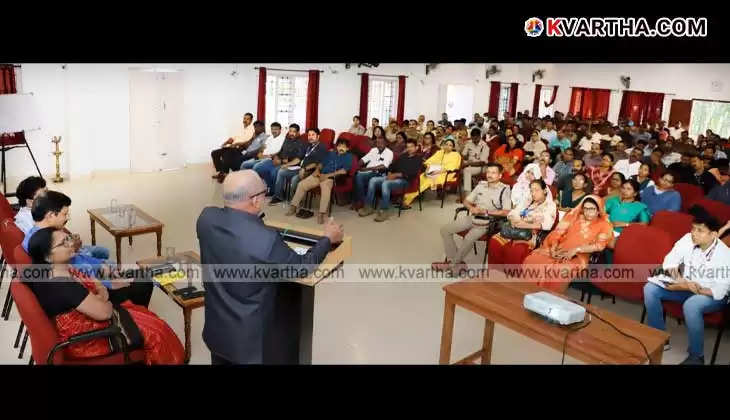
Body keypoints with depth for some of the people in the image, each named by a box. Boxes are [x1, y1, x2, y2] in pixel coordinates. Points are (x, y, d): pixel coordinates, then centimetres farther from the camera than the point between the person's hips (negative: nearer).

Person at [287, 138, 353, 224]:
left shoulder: (348, 156, 7)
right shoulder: (331, 153, 24)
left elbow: (344, 171, -6)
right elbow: (322, 163, 24)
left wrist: (328, 175, -12)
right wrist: (317, 170, 0)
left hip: (330, 178, -5)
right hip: (320, 175, 5)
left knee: (326, 188, -38)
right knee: (302, 184, -12)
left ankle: (321, 214, -38)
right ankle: (293, 207, -2)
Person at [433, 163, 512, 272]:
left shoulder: (504, 190, -6)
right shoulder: (481, 185, 12)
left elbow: (506, 212, -16)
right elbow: (466, 201, 15)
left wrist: (486, 212, -19)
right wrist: (472, 208, -8)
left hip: (487, 222, -7)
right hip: (471, 217, 7)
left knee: (469, 239, -32)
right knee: (445, 230, -6)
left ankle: (452, 264, -10)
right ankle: (455, 261, -6)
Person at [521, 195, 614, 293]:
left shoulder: (604, 225, 7)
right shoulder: (574, 216, 16)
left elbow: (600, 245, -7)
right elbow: (557, 233, 10)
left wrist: (576, 249, -17)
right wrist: (553, 247, -9)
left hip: (578, 256, -3)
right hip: (558, 251, 4)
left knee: (560, 272, -38)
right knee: (531, 261, -23)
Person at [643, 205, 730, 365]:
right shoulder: (687, 240, -13)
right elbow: (670, 260, -3)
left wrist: (685, 287, -33)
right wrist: (673, 271, -27)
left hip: (713, 296, -6)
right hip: (686, 286, 6)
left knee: (691, 305, -37)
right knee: (650, 288, -13)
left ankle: (696, 356, -16)